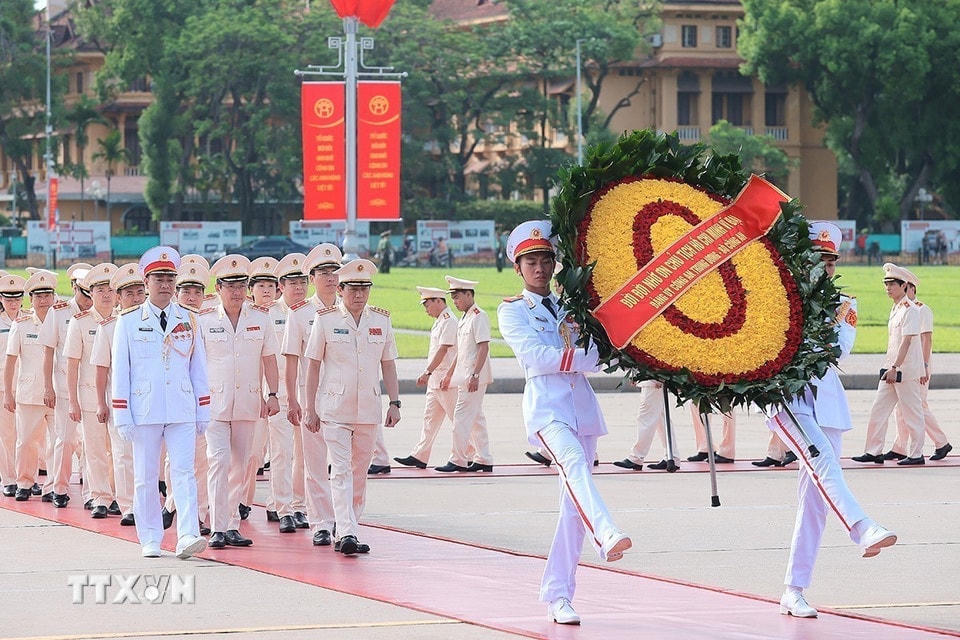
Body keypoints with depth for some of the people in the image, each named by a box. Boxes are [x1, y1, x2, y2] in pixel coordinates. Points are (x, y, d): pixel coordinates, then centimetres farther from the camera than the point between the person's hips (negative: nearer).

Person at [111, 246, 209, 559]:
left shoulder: (189, 320, 9)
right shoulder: (129, 321, 3)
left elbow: (199, 368, 12)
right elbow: (120, 370, 3)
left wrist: (203, 412, 9)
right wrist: (122, 415, -2)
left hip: (182, 411, 1)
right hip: (144, 411, -1)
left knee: (184, 472, -10)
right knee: (146, 476, 5)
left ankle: (187, 536, -17)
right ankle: (150, 540, 13)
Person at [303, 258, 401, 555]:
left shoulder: (381, 320, 7)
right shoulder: (325, 319, -1)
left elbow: (388, 364, 13)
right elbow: (313, 365, 2)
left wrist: (395, 403, 5)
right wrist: (309, 408, -2)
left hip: (369, 408, 4)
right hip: (334, 409, -4)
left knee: (359, 472, 7)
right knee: (341, 471, -12)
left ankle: (344, 533, 16)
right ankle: (347, 534, -19)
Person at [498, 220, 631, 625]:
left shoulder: (569, 308, 21)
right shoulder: (512, 311, 6)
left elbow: (594, 355, 11)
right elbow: (536, 357, -10)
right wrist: (590, 357, -12)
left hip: (582, 406, 6)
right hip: (546, 405, -6)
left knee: (573, 504, 2)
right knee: (573, 461, -35)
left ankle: (558, 596, 7)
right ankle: (607, 537, -60)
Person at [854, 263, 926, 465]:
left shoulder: (910, 310, -12)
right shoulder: (895, 309, 16)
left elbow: (906, 341, -19)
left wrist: (895, 368, -24)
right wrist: (889, 368, 19)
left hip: (907, 370, -9)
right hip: (892, 368, 9)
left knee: (912, 412, -2)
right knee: (878, 410, 5)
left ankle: (916, 454, 4)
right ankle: (873, 451, 8)